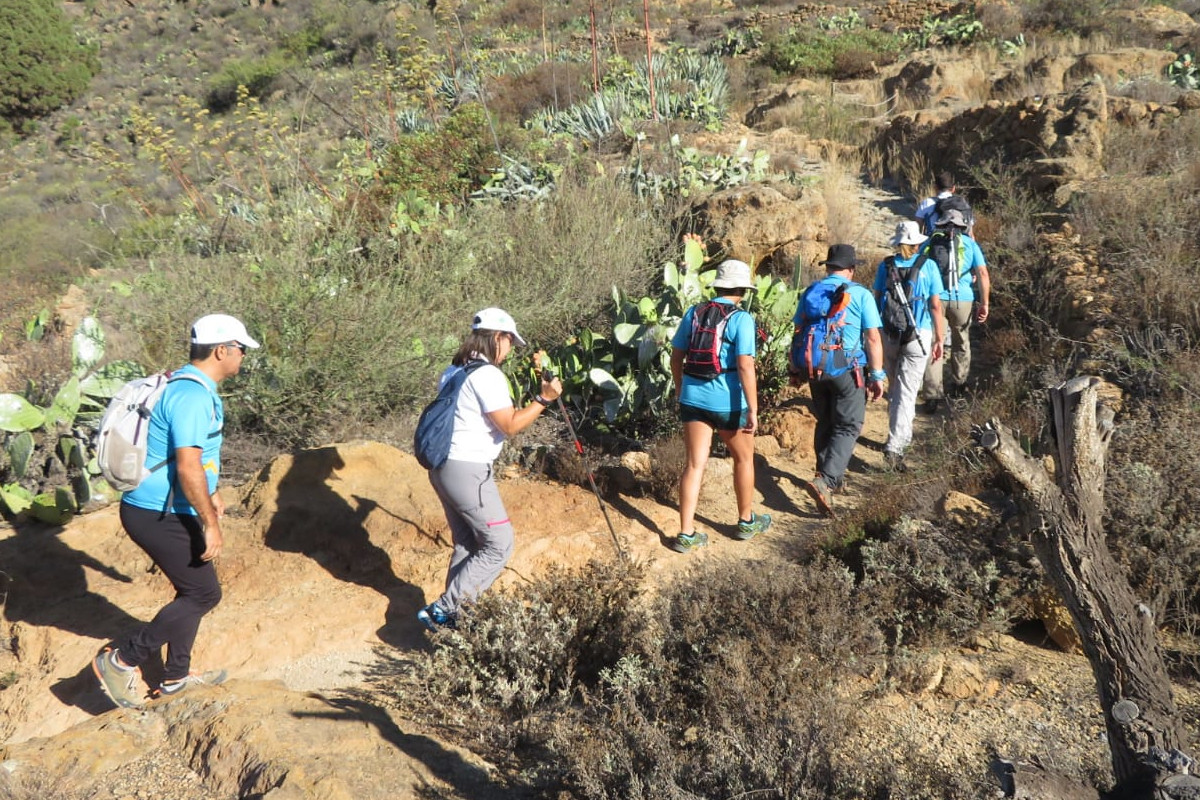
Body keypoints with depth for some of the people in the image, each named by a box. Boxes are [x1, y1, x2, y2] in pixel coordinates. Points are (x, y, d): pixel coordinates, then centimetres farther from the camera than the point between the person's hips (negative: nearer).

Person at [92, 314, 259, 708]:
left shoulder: (184, 385, 11)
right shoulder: (193, 396, -22)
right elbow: (188, 468, -26)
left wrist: (210, 495, 29)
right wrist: (211, 524, -21)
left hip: (154, 508, 10)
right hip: (160, 515, -10)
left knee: (193, 590, 19)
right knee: (204, 593, 0)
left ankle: (176, 676, 30)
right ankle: (122, 660, 6)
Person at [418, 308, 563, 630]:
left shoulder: (453, 371, 14)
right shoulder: (488, 374, -14)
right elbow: (510, 426, -15)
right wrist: (543, 399, -11)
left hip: (443, 467, 10)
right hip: (468, 471, -10)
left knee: (467, 545, 17)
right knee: (499, 545, -1)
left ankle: (450, 612, 19)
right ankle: (442, 611, -3)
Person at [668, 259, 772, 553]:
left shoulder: (693, 313, 4)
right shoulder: (741, 319, -12)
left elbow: (676, 357, 9)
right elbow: (745, 366, -18)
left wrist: (680, 390, 22)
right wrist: (753, 410, -16)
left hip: (693, 397, 4)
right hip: (728, 401, -4)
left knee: (695, 464, 7)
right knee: (743, 459, 18)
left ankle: (686, 535, 5)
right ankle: (746, 522, 33)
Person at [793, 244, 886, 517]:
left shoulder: (810, 291, 6)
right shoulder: (860, 294, -6)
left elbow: (798, 332, 8)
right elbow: (873, 338, -9)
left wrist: (796, 370, 17)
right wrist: (877, 375, -3)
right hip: (848, 370, -4)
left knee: (825, 423, 19)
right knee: (847, 427, -1)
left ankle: (830, 477, 29)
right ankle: (825, 480, -18)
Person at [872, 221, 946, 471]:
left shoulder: (885, 266, 2)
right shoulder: (928, 266, -4)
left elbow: (877, 301, 5)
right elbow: (935, 306, -4)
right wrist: (939, 339, 4)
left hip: (889, 334, 3)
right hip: (919, 335, -3)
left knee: (894, 387, 20)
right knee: (906, 391, -4)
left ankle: (903, 434, 35)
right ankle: (894, 446, -14)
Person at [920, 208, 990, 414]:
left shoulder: (930, 242, 11)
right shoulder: (969, 244, 9)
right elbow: (983, 274, -1)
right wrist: (984, 304, 0)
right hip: (962, 299, 1)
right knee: (961, 343, 22)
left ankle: (933, 396, -6)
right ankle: (959, 384, 37)